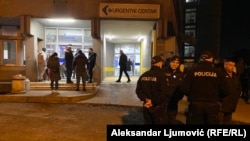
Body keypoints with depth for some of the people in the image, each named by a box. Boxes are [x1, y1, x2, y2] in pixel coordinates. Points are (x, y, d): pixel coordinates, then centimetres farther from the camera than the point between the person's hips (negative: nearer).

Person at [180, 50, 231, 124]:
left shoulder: (192, 71, -6)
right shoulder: (218, 72, -3)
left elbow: (184, 88, -9)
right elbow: (225, 91, -3)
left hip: (195, 104, 0)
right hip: (212, 105, 1)